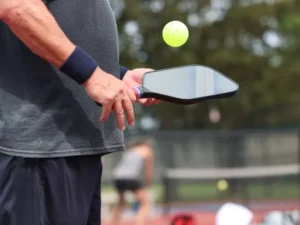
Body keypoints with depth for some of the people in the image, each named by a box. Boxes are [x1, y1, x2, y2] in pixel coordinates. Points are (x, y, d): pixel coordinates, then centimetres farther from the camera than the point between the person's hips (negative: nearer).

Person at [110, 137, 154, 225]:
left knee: (120, 203, 29)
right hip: (131, 177, -5)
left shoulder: (129, 151, 32)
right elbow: (149, 172, 18)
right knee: (145, 203, 8)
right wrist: (145, 187, 30)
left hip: (118, 178, 5)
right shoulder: (147, 150, 18)